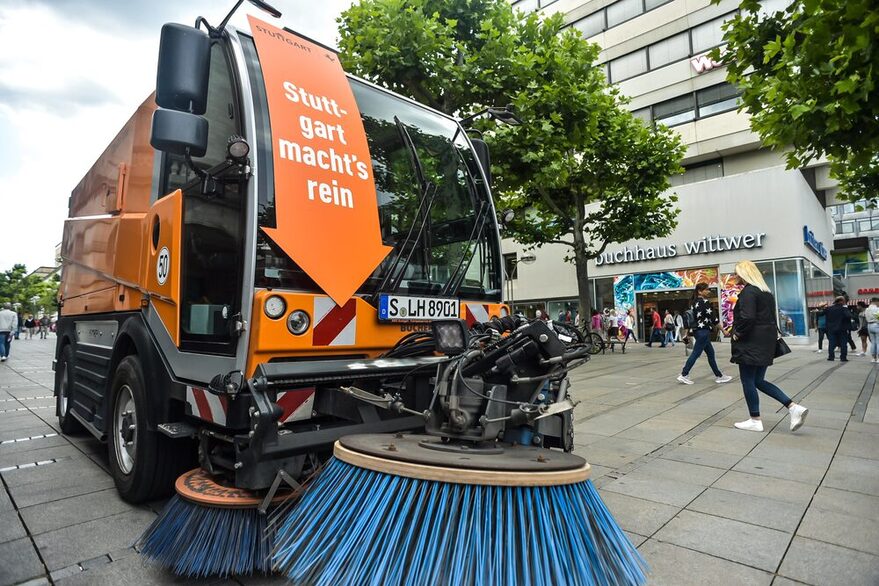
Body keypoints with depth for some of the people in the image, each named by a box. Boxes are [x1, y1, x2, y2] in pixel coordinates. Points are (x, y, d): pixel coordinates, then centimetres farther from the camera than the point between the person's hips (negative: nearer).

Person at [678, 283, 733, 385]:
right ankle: (683, 375, -3)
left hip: (698, 330, 10)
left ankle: (719, 376, 19)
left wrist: (691, 332, 20)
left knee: (710, 353, 13)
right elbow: (714, 318, -15)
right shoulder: (705, 302, -14)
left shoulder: (696, 302, 13)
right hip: (703, 331, -10)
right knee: (696, 353, -6)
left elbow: (694, 318, 17)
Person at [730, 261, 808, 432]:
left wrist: (737, 333, -11)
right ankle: (794, 407, 7)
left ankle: (755, 421, 9)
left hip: (751, 343, -9)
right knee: (759, 381, 16)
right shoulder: (766, 292, 15)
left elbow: (747, 318, -24)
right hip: (767, 342, 9)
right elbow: (771, 317, 18)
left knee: (748, 381, 2)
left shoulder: (748, 291, -15)